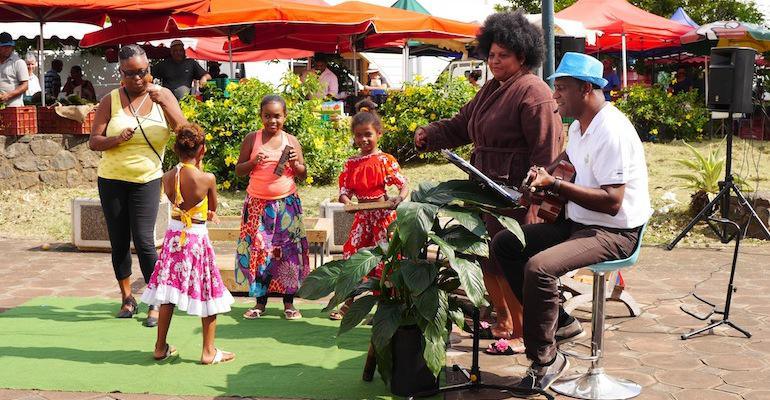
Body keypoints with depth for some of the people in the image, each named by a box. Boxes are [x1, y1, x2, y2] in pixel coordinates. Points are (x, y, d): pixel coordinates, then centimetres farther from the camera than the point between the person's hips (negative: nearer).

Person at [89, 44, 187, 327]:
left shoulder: (162, 96, -2)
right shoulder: (111, 100, -3)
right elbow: (93, 142, -4)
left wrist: (164, 104, -23)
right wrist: (117, 139, -23)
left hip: (147, 180, -1)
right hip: (111, 180, 2)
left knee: (144, 241, -10)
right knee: (119, 242, 7)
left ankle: (156, 303, -2)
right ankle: (127, 299, 20)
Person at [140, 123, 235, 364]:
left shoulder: (167, 177, -3)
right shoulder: (207, 178, -15)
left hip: (173, 236, 4)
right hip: (197, 238, -4)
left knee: (167, 293, 12)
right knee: (207, 292, 7)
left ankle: (161, 347, 20)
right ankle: (209, 351, 12)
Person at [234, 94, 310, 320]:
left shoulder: (291, 141, 4)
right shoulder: (252, 139, 1)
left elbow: (303, 175, 9)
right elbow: (239, 171, 5)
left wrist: (295, 162, -11)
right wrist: (253, 162, -13)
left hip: (286, 204, 0)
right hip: (257, 204, 0)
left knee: (288, 251, 0)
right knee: (257, 251, 1)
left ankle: (288, 302, 10)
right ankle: (260, 301, 13)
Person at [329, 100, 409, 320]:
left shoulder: (386, 160, -7)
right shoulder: (351, 164, 5)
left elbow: (404, 186, -11)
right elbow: (344, 190, 3)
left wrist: (397, 199, -31)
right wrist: (347, 202, -20)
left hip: (383, 214, -4)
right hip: (362, 216, 4)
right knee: (351, 254, 5)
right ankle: (349, 302, 18)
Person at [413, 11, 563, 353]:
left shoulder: (532, 92, -13)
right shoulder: (492, 89, 17)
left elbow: (546, 149, -19)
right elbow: (461, 125, 21)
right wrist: (429, 135, 4)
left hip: (515, 193, -9)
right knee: (484, 256, 17)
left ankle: (523, 335, 9)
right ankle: (503, 321, 34)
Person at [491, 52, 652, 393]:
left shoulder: (612, 131, -21)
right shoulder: (579, 126, 9)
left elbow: (612, 202, -28)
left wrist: (554, 185, -28)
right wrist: (545, 173, 9)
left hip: (615, 233, -10)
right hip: (578, 223, 10)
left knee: (539, 267, -31)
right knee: (504, 244, 4)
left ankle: (545, 360, -14)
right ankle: (559, 322, 8)